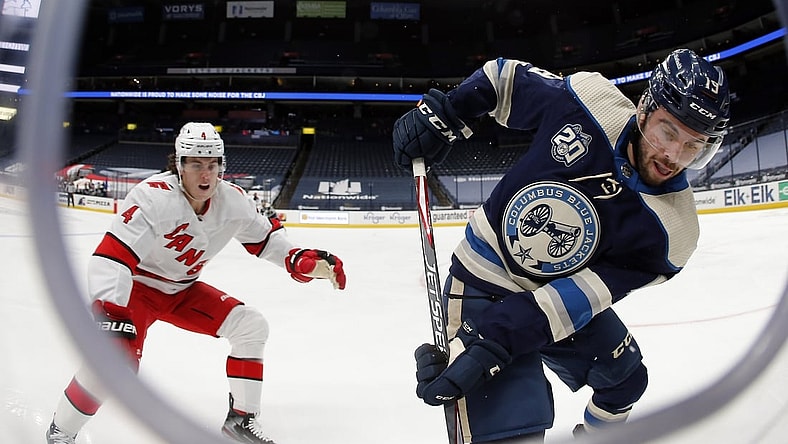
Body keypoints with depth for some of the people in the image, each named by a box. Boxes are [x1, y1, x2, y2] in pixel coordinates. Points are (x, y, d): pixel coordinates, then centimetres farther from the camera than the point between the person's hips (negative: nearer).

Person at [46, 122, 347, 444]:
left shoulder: (233, 200, -13)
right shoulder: (153, 196, -31)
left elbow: (265, 238, 2)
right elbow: (110, 258, -35)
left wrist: (304, 261, -15)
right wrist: (110, 313, -46)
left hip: (183, 290, 6)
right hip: (137, 286, -5)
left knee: (251, 325, -6)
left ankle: (242, 418, 9)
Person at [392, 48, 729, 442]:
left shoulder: (670, 231, -19)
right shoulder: (586, 99, -20)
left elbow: (573, 301, -25)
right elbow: (506, 77, -2)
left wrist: (486, 347, -33)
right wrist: (440, 113, -11)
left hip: (562, 291, 4)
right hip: (484, 282, -3)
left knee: (625, 379, 23)